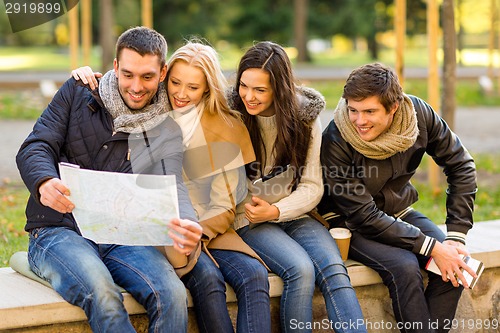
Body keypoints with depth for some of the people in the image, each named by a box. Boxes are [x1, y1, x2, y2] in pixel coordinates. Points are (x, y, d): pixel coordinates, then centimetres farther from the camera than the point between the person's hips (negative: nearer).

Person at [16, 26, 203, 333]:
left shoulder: (167, 133, 7)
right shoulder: (78, 93, 6)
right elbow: (34, 148, -3)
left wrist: (187, 226, -35)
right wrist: (44, 183, -29)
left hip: (122, 236, 2)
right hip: (58, 231, -2)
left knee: (172, 294, -28)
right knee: (101, 293, -34)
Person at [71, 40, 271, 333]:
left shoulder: (227, 128, 4)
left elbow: (224, 205, 3)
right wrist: (87, 77, -4)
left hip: (209, 229, 2)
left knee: (255, 275, -27)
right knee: (207, 278, -31)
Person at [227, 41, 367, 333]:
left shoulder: (305, 117, 1)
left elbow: (313, 186, 1)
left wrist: (276, 211, -14)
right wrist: (253, 211, -18)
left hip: (294, 216, 3)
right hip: (249, 221, -2)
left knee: (335, 271, -24)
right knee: (301, 269, -30)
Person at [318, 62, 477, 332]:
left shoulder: (418, 114, -16)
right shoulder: (336, 141, -27)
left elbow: (461, 166, -4)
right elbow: (363, 217, -24)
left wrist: (456, 236, -13)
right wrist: (432, 248, -28)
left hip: (398, 212, 5)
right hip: (350, 225, -5)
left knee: (456, 262, -18)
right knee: (404, 266, -30)